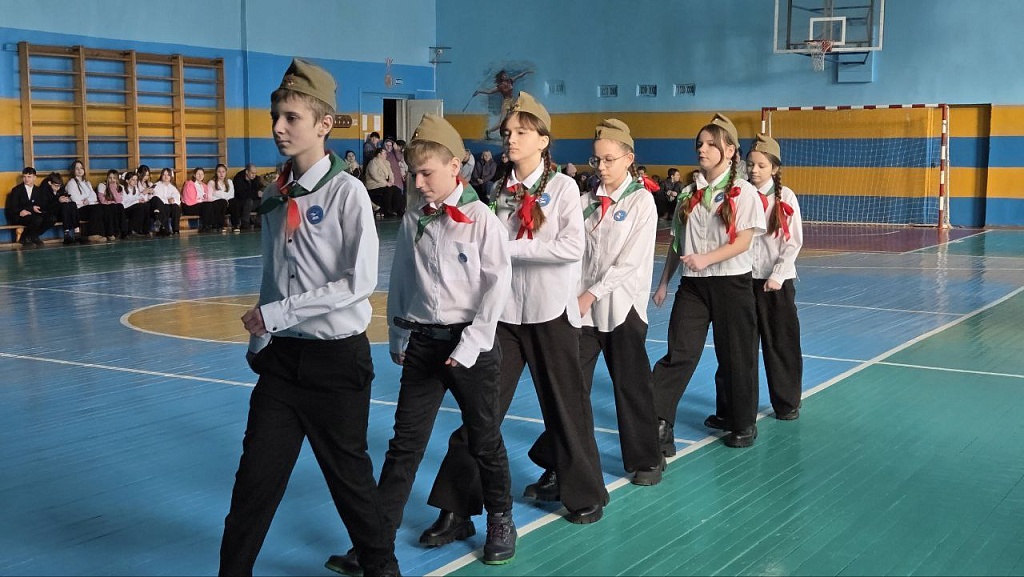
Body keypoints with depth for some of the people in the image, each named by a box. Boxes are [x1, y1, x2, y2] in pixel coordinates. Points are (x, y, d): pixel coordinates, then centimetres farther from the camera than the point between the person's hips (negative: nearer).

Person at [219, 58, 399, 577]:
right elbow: (273, 278, 13)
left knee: (347, 472, 10)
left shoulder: (346, 192, -12)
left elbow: (359, 282, -18)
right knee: (256, 475, 4)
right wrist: (259, 339, 9)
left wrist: (277, 313, -17)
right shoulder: (275, 196, 6)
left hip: (337, 356, -4)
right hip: (282, 355, 5)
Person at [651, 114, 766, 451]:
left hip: (731, 282, -3)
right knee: (679, 354, -7)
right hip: (692, 284, 3)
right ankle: (658, 421, -10)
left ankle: (742, 423, 24)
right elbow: (676, 242, 13)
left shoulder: (743, 192, -4)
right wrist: (664, 281, 11)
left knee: (735, 356, 7)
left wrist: (706, 259, -23)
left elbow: (743, 241, -12)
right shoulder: (689, 193, 9)